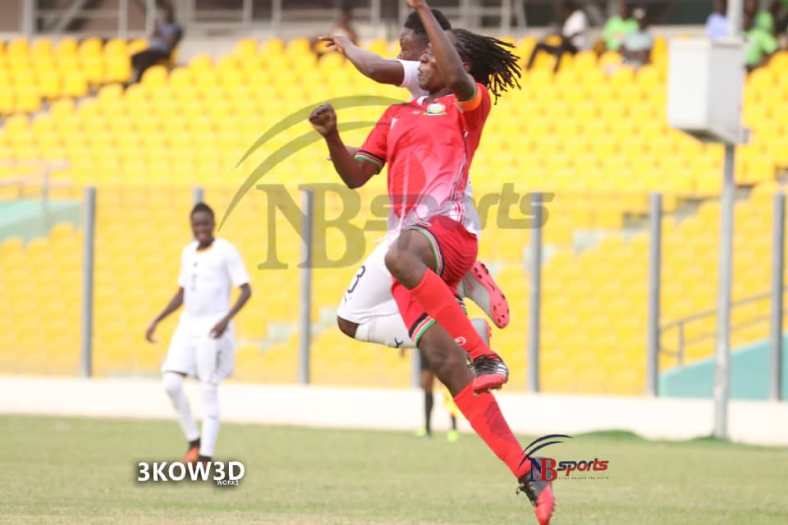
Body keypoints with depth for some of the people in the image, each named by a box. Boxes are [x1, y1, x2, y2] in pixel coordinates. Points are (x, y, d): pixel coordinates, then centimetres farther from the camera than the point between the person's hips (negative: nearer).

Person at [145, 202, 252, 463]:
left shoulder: (226, 251, -8)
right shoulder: (188, 252, 12)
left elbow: (246, 290, -10)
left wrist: (226, 318, -23)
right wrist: (157, 321, 13)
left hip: (213, 329, -6)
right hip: (187, 326, 6)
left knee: (209, 391, -5)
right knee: (171, 382, -7)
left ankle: (205, 456, -1)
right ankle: (193, 440, 8)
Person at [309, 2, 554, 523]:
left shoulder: (469, 103, 9)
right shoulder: (398, 115, 28)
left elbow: (456, 77, -15)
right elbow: (355, 174, 26)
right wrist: (332, 136, 7)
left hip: (449, 229, -6)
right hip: (414, 248, 6)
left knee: (401, 255, -42)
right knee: (445, 362, -10)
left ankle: (485, 357, -36)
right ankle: (526, 471, -12)